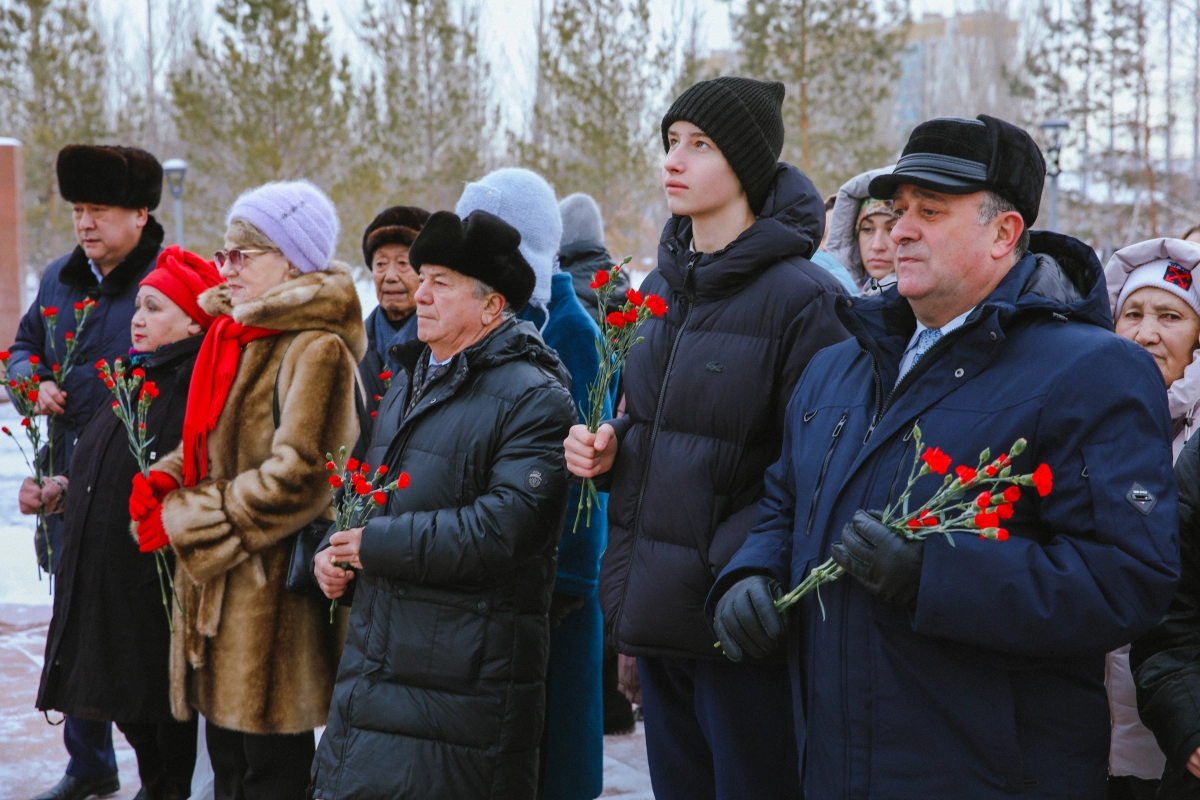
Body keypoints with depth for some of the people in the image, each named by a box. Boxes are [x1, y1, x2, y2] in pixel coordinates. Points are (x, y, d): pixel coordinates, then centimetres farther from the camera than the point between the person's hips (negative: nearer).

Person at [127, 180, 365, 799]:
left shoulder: (315, 350, -15)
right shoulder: (235, 337, 14)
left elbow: (296, 478, -23)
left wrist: (179, 521, -16)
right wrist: (161, 481, -1)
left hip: (273, 597, -9)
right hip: (215, 588, 9)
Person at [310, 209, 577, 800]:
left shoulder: (533, 399, -12)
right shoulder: (408, 385, 17)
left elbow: (506, 527, -23)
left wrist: (379, 545, -17)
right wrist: (333, 551, 5)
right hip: (374, 661, 8)